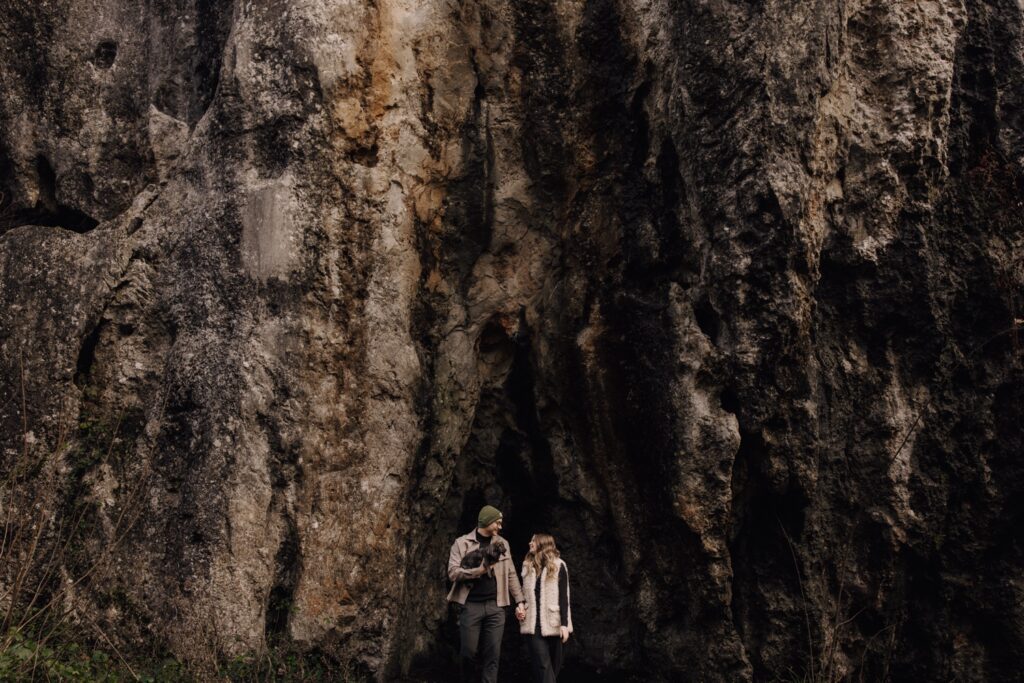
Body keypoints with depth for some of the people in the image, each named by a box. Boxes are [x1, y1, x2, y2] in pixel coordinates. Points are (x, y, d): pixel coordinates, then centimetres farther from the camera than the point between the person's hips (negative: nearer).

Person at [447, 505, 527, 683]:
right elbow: (453, 572, -7)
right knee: (468, 652, -1)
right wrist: (478, 570, -18)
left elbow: (511, 575, 13)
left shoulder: (502, 543, 13)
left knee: (492, 655, -1)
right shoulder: (462, 543, 2)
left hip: (495, 606, 3)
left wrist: (520, 602, 8)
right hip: (471, 605, -3)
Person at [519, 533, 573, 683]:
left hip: (552, 623, -2)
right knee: (542, 665, -6)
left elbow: (563, 597, -5)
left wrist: (564, 624, -12)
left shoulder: (558, 566, -1)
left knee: (554, 664, 6)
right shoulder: (528, 565, 12)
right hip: (533, 624, 2)